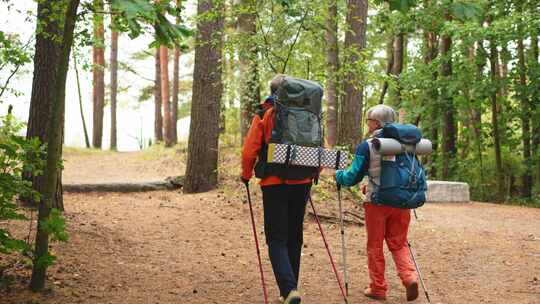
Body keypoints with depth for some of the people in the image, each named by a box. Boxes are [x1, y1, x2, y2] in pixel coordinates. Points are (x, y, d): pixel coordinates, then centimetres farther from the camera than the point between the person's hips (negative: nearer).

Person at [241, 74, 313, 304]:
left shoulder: (264, 115, -5)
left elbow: (249, 151, -10)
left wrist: (246, 175, 6)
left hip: (274, 184, -3)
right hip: (302, 183, 4)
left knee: (277, 239, 0)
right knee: (295, 238, 15)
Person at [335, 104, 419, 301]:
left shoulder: (366, 146, -8)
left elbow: (353, 177, -7)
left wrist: (338, 175, 14)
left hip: (377, 202, -4)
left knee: (375, 246, 10)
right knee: (398, 243, 15)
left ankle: (378, 288, 16)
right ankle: (409, 277, -7)